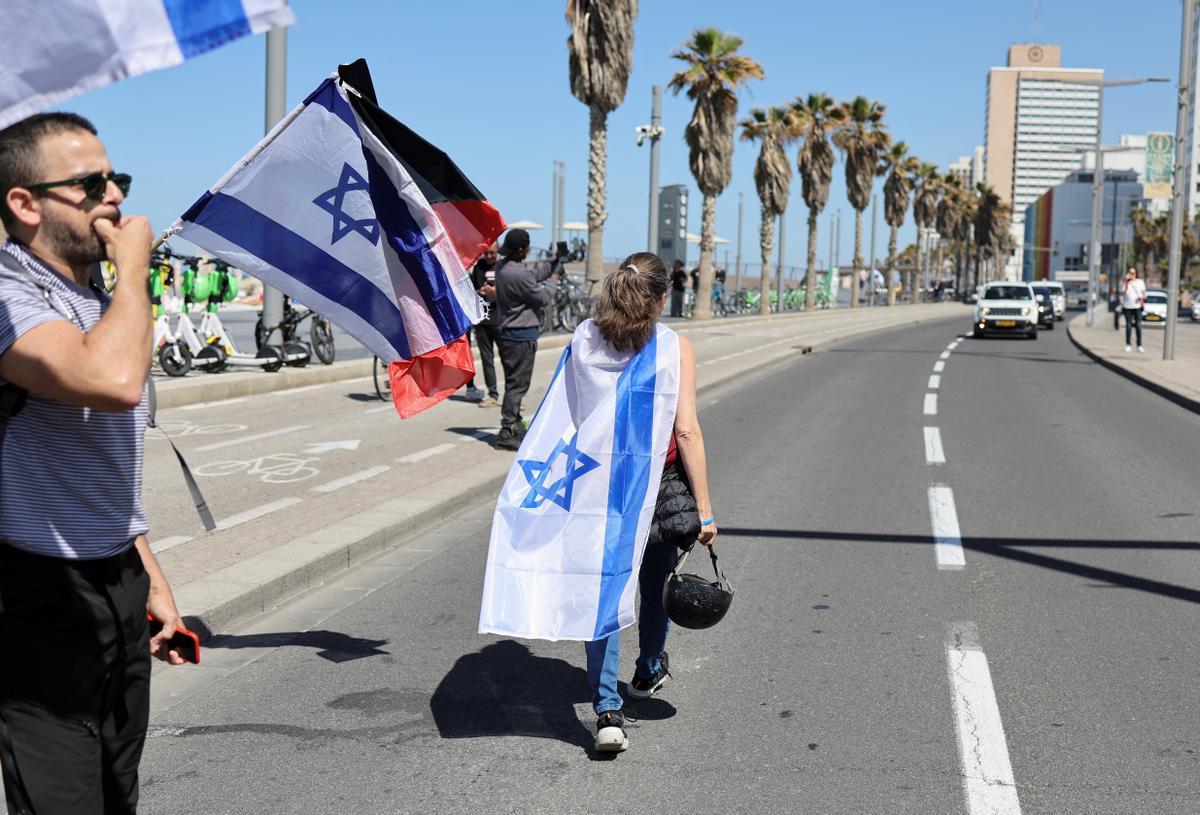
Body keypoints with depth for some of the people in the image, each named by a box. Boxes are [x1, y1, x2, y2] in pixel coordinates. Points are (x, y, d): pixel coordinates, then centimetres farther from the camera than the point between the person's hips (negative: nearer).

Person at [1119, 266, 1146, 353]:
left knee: (1138, 326, -3)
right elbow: (1122, 292, -9)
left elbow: (1143, 292, 16)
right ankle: (1128, 345, 7)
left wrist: (1142, 298, -5)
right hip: (1127, 306, -1)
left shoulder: (1140, 282, 10)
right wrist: (1126, 281, -14)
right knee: (1128, 326, -1)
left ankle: (1139, 346, 0)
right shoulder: (1125, 282, 5)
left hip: (1137, 306, 1)